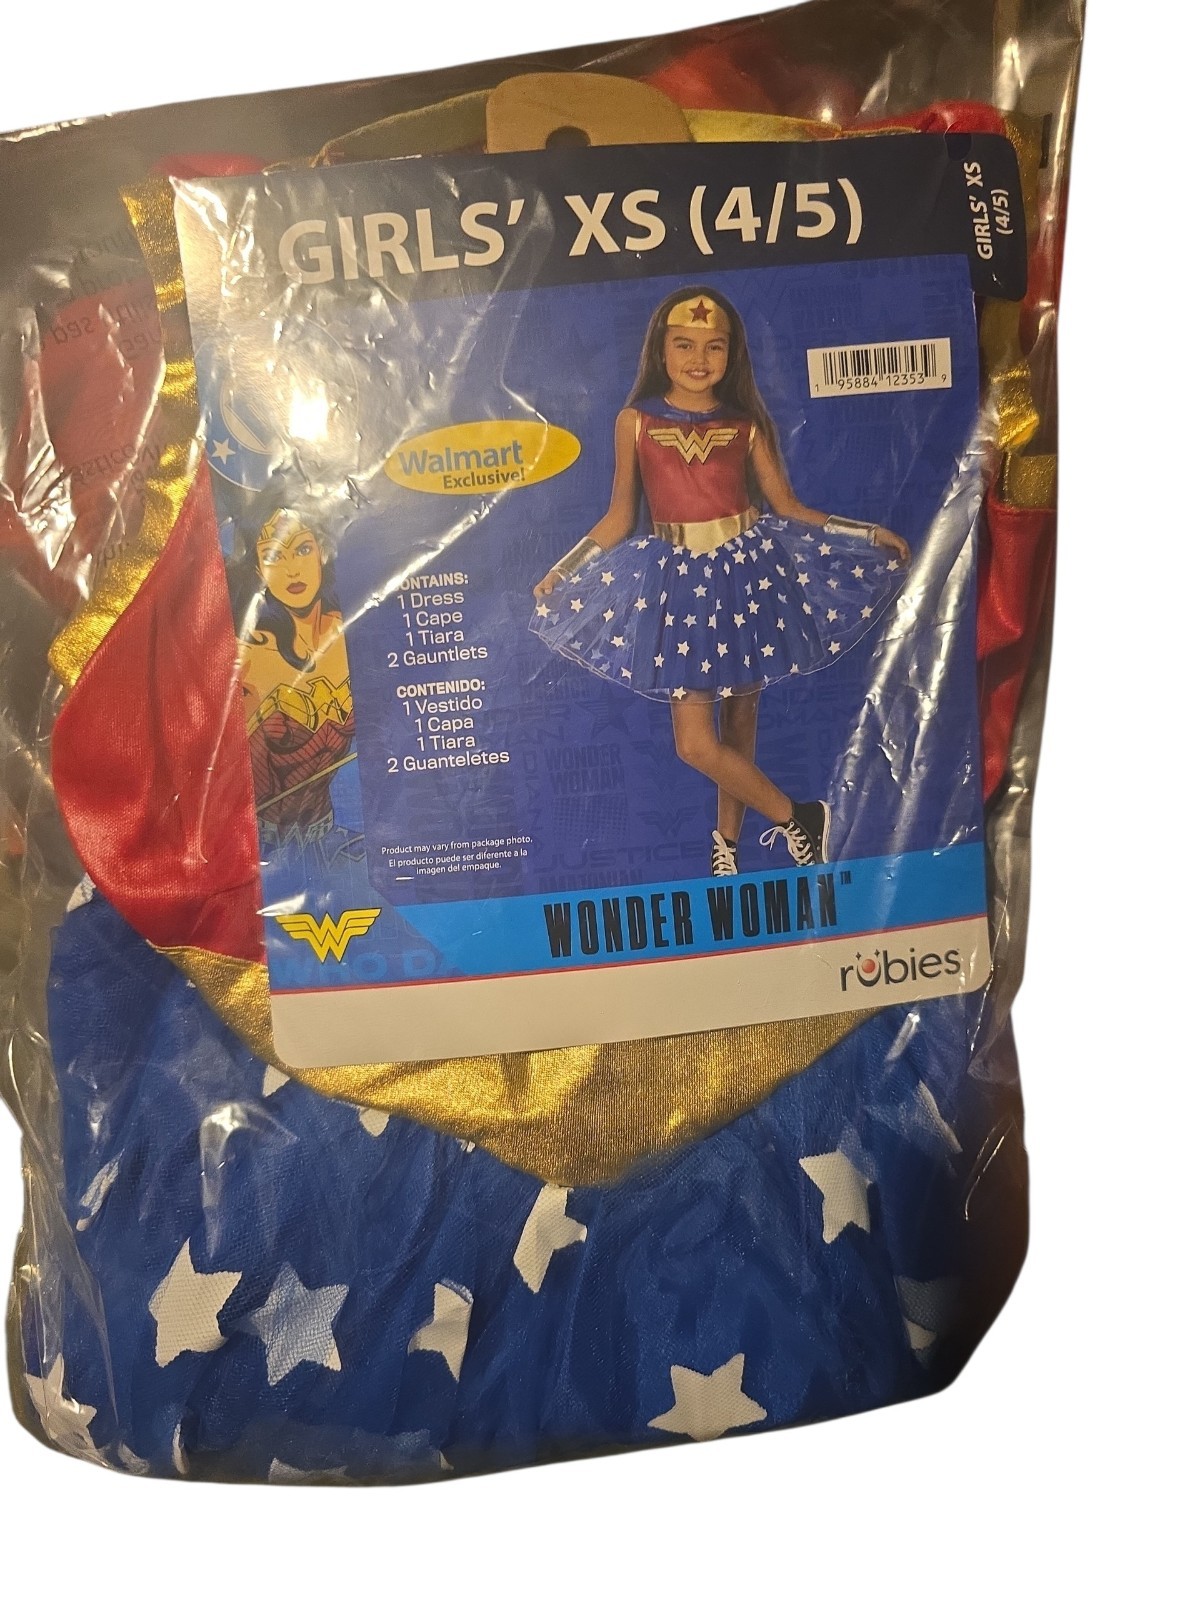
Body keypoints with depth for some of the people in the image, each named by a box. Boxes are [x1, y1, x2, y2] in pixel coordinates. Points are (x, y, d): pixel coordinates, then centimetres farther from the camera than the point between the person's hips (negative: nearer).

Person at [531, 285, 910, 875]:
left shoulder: (746, 424, 2)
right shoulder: (635, 422, 1)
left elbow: (787, 505, 6)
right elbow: (619, 517, 6)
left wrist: (867, 532, 2)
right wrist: (563, 568, 1)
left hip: (746, 572, 1)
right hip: (678, 582, 0)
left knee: (739, 722, 9)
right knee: (695, 742, -6)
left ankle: (728, 839, 27)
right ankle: (796, 816, 13)